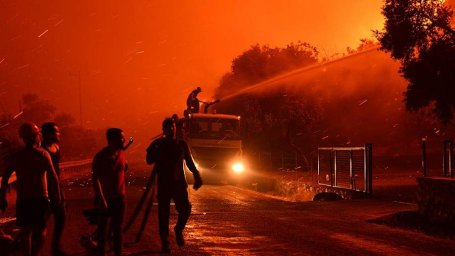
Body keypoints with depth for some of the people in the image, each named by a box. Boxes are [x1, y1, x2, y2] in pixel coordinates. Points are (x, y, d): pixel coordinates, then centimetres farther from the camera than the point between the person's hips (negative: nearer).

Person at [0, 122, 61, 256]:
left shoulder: (16, 156, 5)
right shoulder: (42, 154, -5)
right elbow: (53, 176, -10)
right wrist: (57, 195, -2)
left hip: (22, 199, 3)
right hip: (40, 197, -2)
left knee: (26, 231, 11)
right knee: (41, 229, 8)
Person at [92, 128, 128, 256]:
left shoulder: (121, 152, 0)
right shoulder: (101, 157, -18)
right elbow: (96, 179, -20)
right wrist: (102, 200, -24)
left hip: (120, 197, 5)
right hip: (105, 198, -5)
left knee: (117, 227, 11)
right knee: (103, 227, 9)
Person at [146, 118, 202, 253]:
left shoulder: (182, 144, 8)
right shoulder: (158, 144, 4)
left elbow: (190, 163, 11)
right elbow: (149, 160, -5)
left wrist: (197, 176, 0)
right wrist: (154, 148, -19)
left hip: (179, 182, 1)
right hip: (163, 183, -1)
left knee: (185, 209, -13)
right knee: (163, 213, -2)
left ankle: (178, 230, 15)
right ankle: (165, 242, 6)